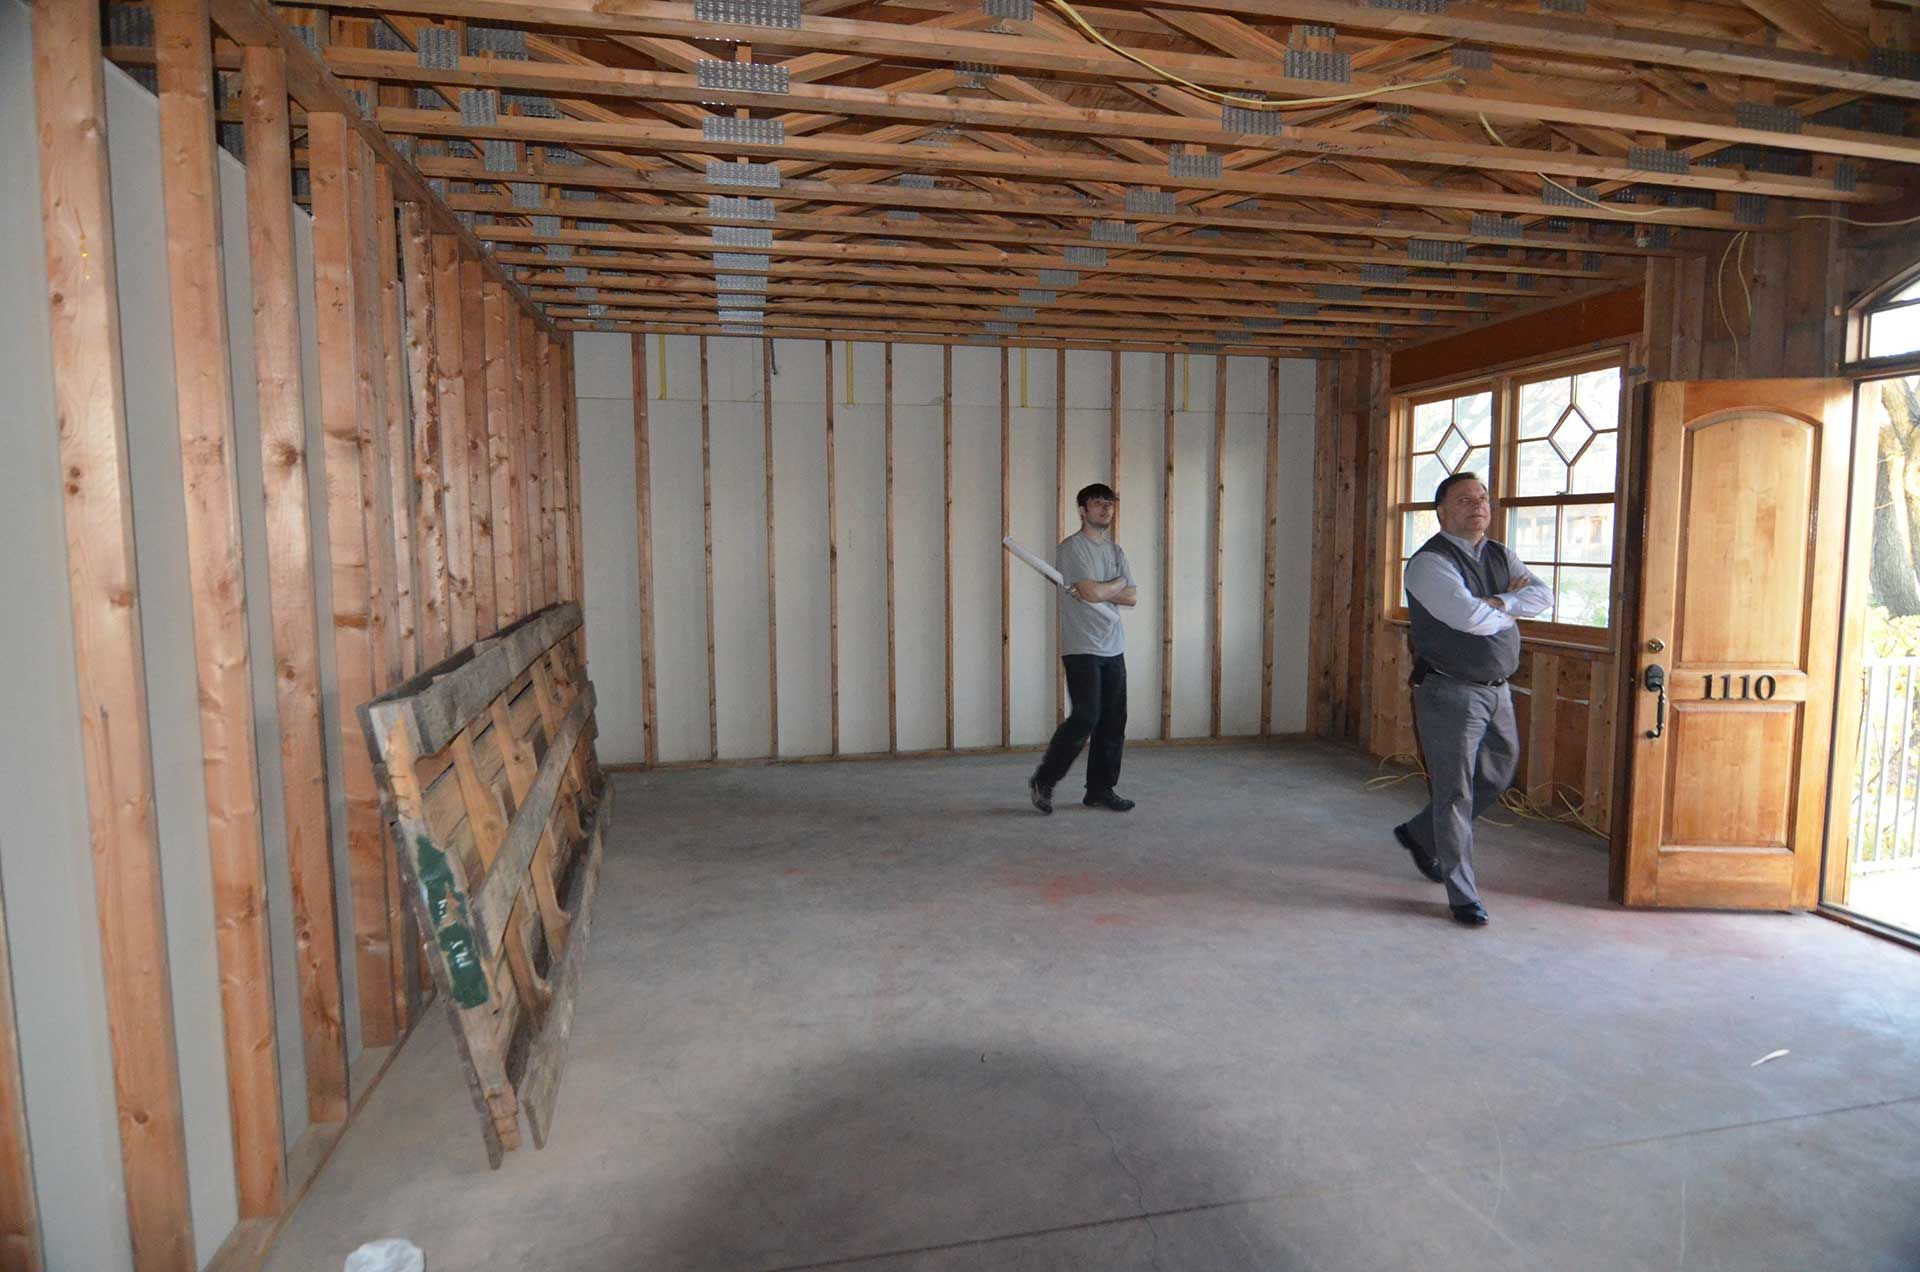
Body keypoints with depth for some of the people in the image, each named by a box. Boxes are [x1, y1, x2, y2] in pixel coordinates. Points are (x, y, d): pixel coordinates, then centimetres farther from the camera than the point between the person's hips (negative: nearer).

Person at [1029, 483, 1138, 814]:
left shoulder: (1116, 551, 16)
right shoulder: (1071, 547, -7)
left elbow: (1130, 597, 7)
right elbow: (1094, 593, -18)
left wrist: (1099, 591, -9)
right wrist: (1118, 583, 1)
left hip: (1113, 649, 7)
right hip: (1081, 649, -7)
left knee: (1113, 721, 6)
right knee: (1085, 718, -13)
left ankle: (1100, 790, 16)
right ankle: (1042, 782, 1)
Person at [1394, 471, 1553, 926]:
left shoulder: (1501, 556, 11)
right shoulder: (1430, 563, -14)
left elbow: (1544, 597, -1)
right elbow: (1472, 618, -25)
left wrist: (1498, 603, -17)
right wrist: (1512, 608, -5)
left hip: (1496, 689, 8)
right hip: (1450, 693, -8)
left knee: (1495, 777, 19)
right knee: (1454, 791, -1)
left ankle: (1420, 835, 39)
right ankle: (1463, 896, 10)